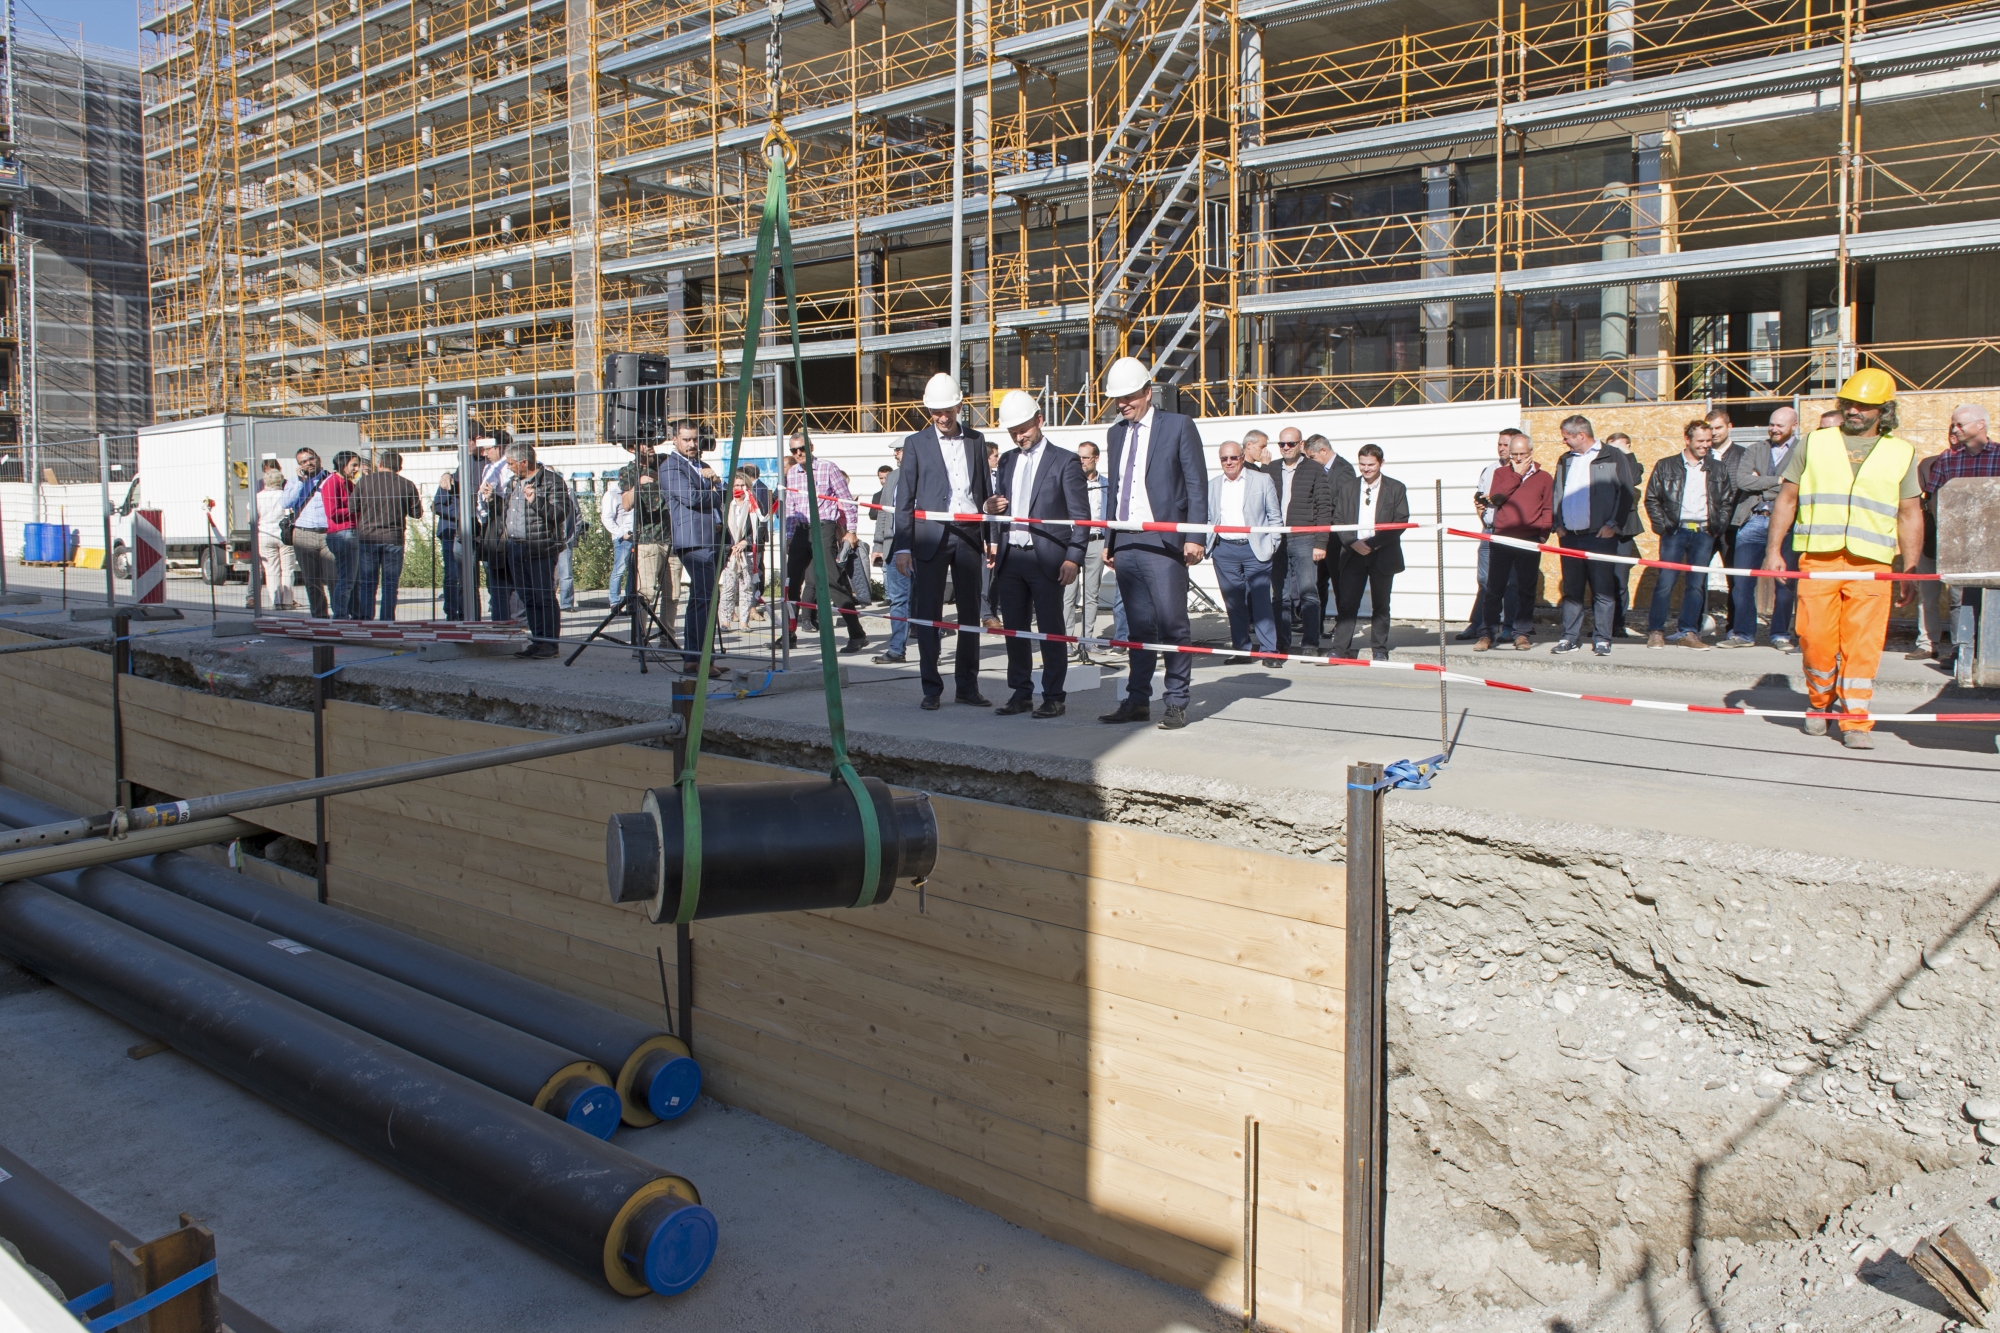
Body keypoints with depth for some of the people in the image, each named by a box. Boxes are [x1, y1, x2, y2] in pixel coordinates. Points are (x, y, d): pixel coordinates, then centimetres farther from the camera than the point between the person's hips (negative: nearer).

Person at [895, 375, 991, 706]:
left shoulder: (976, 440, 12)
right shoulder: (916, 443, 5)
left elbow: (986, 491, 14)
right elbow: (904, 498, 2)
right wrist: (903, 546, -5)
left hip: (969, 535, 2)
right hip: (931, 537, -2)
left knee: (970, 614, 6)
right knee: (927, 615, -1)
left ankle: (967, 686, 16)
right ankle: (932, 689, 8)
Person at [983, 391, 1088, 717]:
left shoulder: (1065, 461, -1)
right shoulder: (1007, 461, 16)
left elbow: (1080, 515, -4)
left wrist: (1073, 558, -12)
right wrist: (992, 507, 0)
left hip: (1046, 558, -5)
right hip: (1010, 556, 5)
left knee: (1050, 629, 0)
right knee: (1014, 629, 8)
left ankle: (1053, 697, 9)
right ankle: (1020, 693, 18)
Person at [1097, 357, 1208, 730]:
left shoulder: (1178, 426, 2)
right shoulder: (1116, 433, 18)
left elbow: (1197, 485, -2)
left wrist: (1194, 537, -10)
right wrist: (1109, 541, 15)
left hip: (1162, 542, -5)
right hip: (1125, 543, 5)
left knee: (1172, 624, -5)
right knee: (1138, 626, 8)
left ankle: (1177, 703, 2)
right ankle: (1137, 700, 13)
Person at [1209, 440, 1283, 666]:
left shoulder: (1263, 480, 6)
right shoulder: (1211, 486, 13)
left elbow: (1275, 516, 7)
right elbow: (1206, 519, 15)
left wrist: (1272, 545, 1)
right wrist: (1207, 543, 2)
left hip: (1255, 549, -2)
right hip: (1224, 550, 3)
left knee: (1261, 601, -5)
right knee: (1234, 603, 4)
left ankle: (1269, 650, -1)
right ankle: (1242, 649, 12)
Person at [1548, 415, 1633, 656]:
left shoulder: (1613, 457, 1)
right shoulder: (1565, 460, 17)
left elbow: (1625, 492, -3)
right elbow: (1556, 493, 19)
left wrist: (1613, 525, -9)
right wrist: (1558, 524, 7)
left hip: (1600, 536, -5)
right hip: (1570, 536, 5)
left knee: (1603, 590, -3)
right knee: (1571, 590, 7)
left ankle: (1602, 639, 0)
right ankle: (1570, 637, 12)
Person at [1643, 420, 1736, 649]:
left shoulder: (1718, 469, 12)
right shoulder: (1665, 466, 4)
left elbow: (1728, 501, 15)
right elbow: (1651, 499, 3)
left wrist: (1717, 528, 3)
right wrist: (1663, 526, -5)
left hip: (1704, 533, 3)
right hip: (1675, 531, -3)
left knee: (1697, 584, 2)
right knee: (1665, 581, -6)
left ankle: (1689, 633, 7)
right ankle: (1656, 631, 1)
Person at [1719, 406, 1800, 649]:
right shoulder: (1755, 450, 15)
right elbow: (1741, 480, -2)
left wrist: (1760, 485, -8)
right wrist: (1776, 481, -8)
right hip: (1753, 522, 2)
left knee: (1784, 582, 1)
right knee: (1742, 581, 0)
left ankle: (1781, 635, 11)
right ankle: (1742, 633, 8)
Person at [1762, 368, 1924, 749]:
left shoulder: (1901, 453, 13)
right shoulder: (1814, 444, 13)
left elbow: (1910, 514, 13)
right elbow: (1787, 498, 12)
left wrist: (1910, 571, 7)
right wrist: (1774, 549, 4)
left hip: (1872, 564, 0)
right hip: (1818, 558, 0)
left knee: (1863, 645, -4)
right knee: (1815, 639, -4)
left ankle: (1856, 722, 2)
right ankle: (1820, 705, 19)